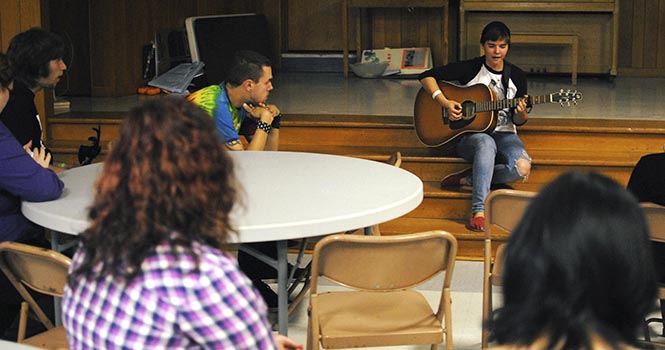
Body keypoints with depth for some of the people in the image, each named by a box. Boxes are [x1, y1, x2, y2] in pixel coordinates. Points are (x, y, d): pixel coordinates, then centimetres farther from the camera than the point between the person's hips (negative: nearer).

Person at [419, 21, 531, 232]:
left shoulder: (517, 77, 5)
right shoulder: (470, 69, -2)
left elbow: (518, 121, 9)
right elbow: (426, 76, -3)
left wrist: (521, 114, -15)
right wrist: (445, 103, -15)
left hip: (504, 134, 3)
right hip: (469, 135, -3)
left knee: (522, 168, -31)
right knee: (486, 143, -41)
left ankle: (468, 179, -14)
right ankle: (479, 211, -45)